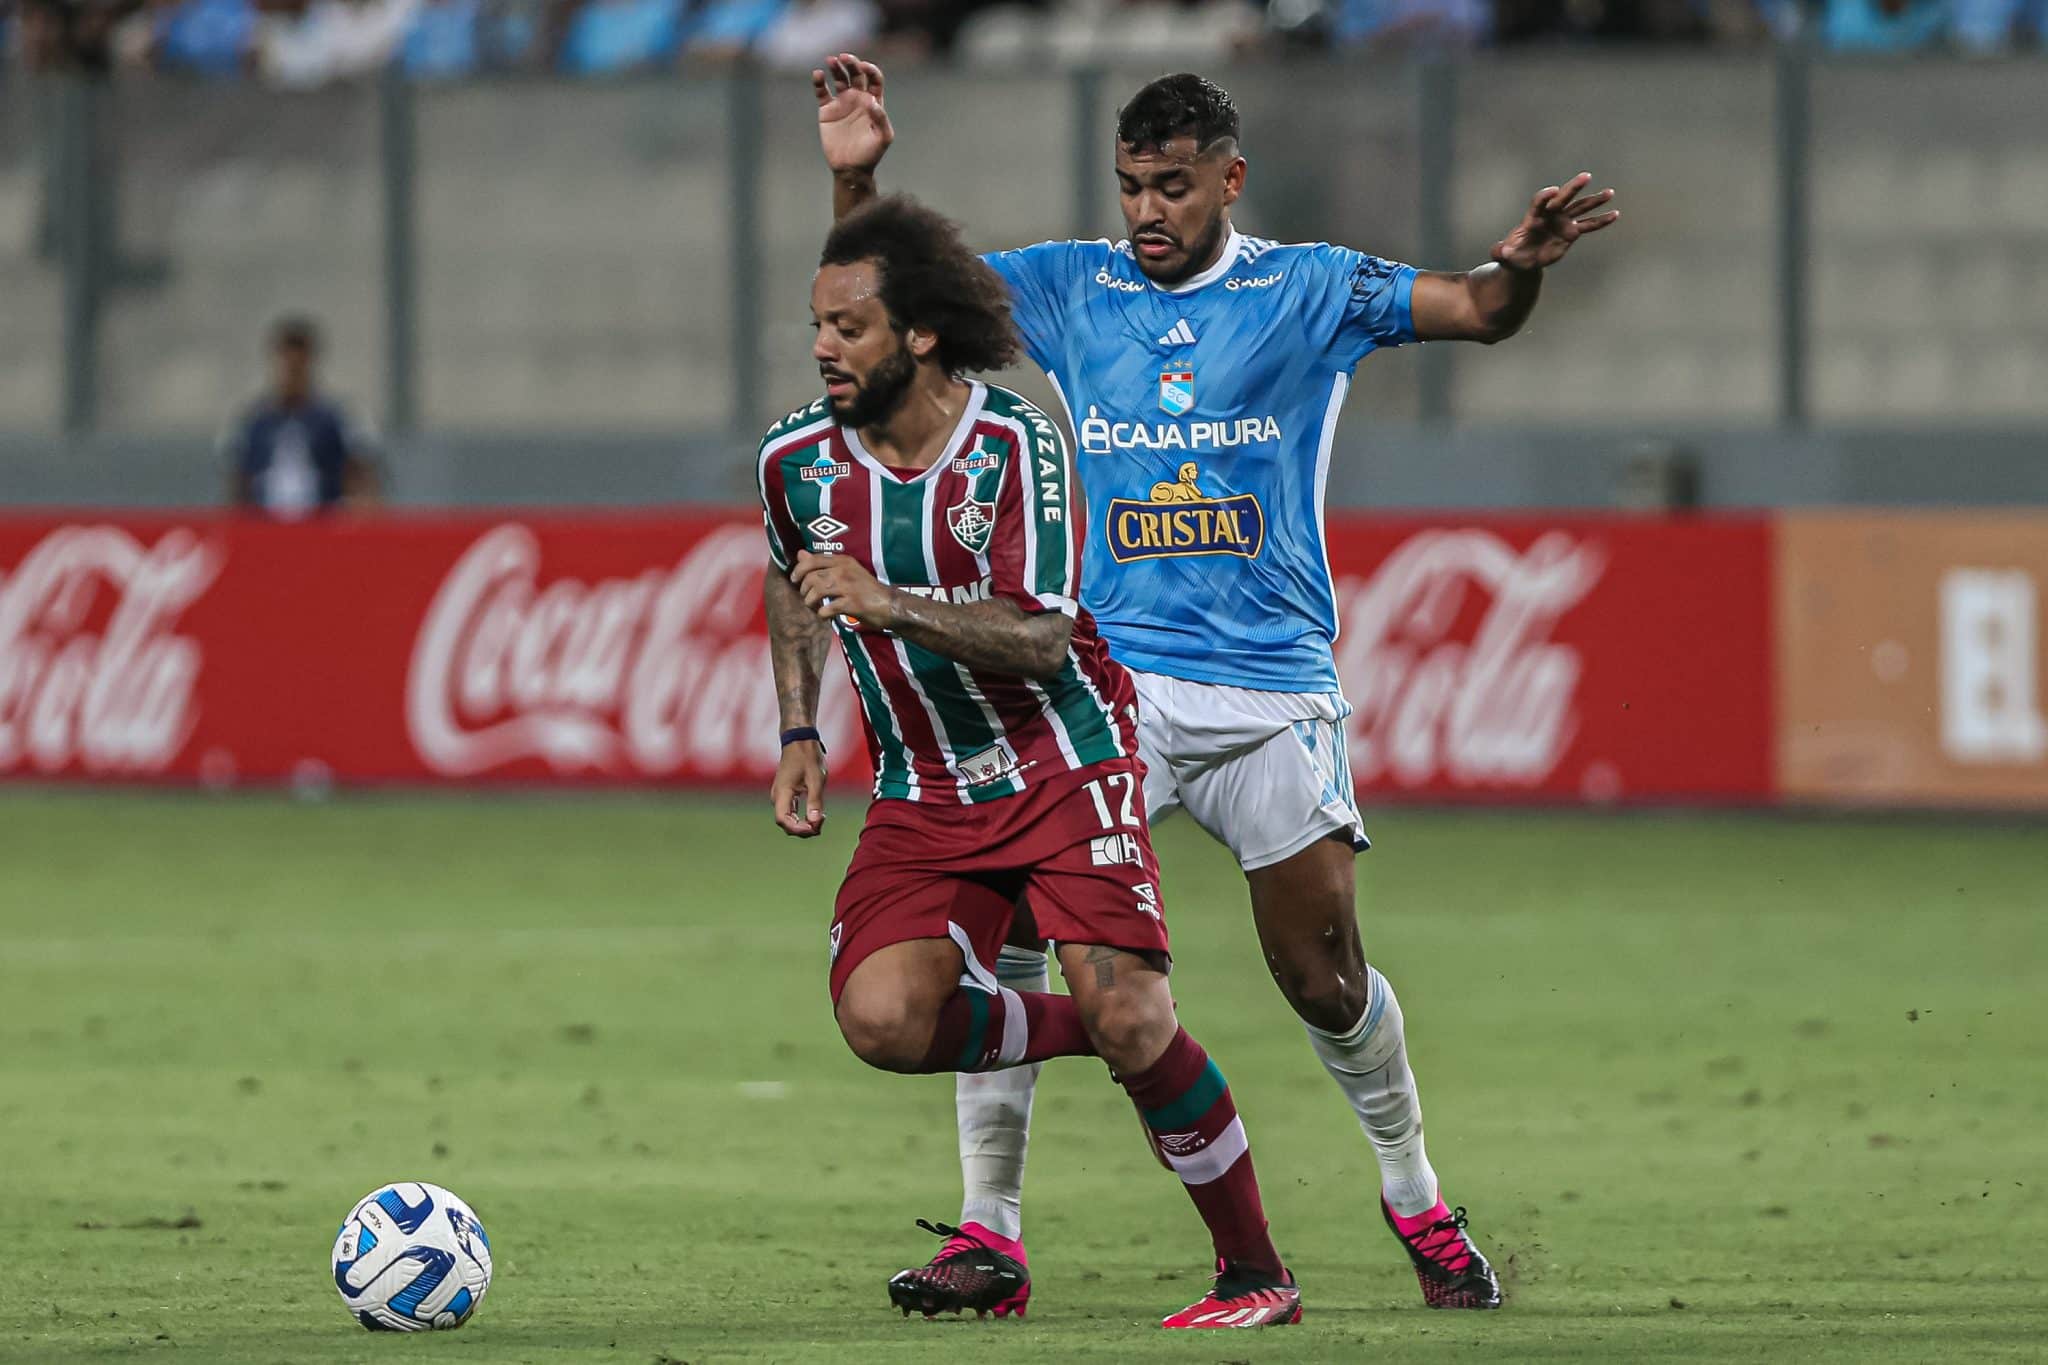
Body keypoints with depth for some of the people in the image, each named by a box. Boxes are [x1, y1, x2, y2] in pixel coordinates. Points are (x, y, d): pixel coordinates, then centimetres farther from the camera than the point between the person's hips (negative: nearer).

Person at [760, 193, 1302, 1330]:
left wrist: (887, 605, -36)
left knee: (1128, 1019, -18)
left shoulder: (1015, 445, -16)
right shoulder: (797, 459, -3)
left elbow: (1039, 641, -23)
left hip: (1063, 763, -4)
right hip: (922, 796, 4)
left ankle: (1257, 1275, 1)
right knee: (880, 1016, -21)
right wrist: (799, 736, 13)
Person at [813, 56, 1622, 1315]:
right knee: (1000, 921, -15)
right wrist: (854, 179, -9)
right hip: (1106, 678, 1)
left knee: (1326, 979, 0)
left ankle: (1416, 1199, 25)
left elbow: (1477, 311, -3)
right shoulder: (1070, 289, 9)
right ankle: (990, 1230, -6)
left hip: (1273, 690, -1)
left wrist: (1521, 266, -26)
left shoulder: (1308, 291, 4)